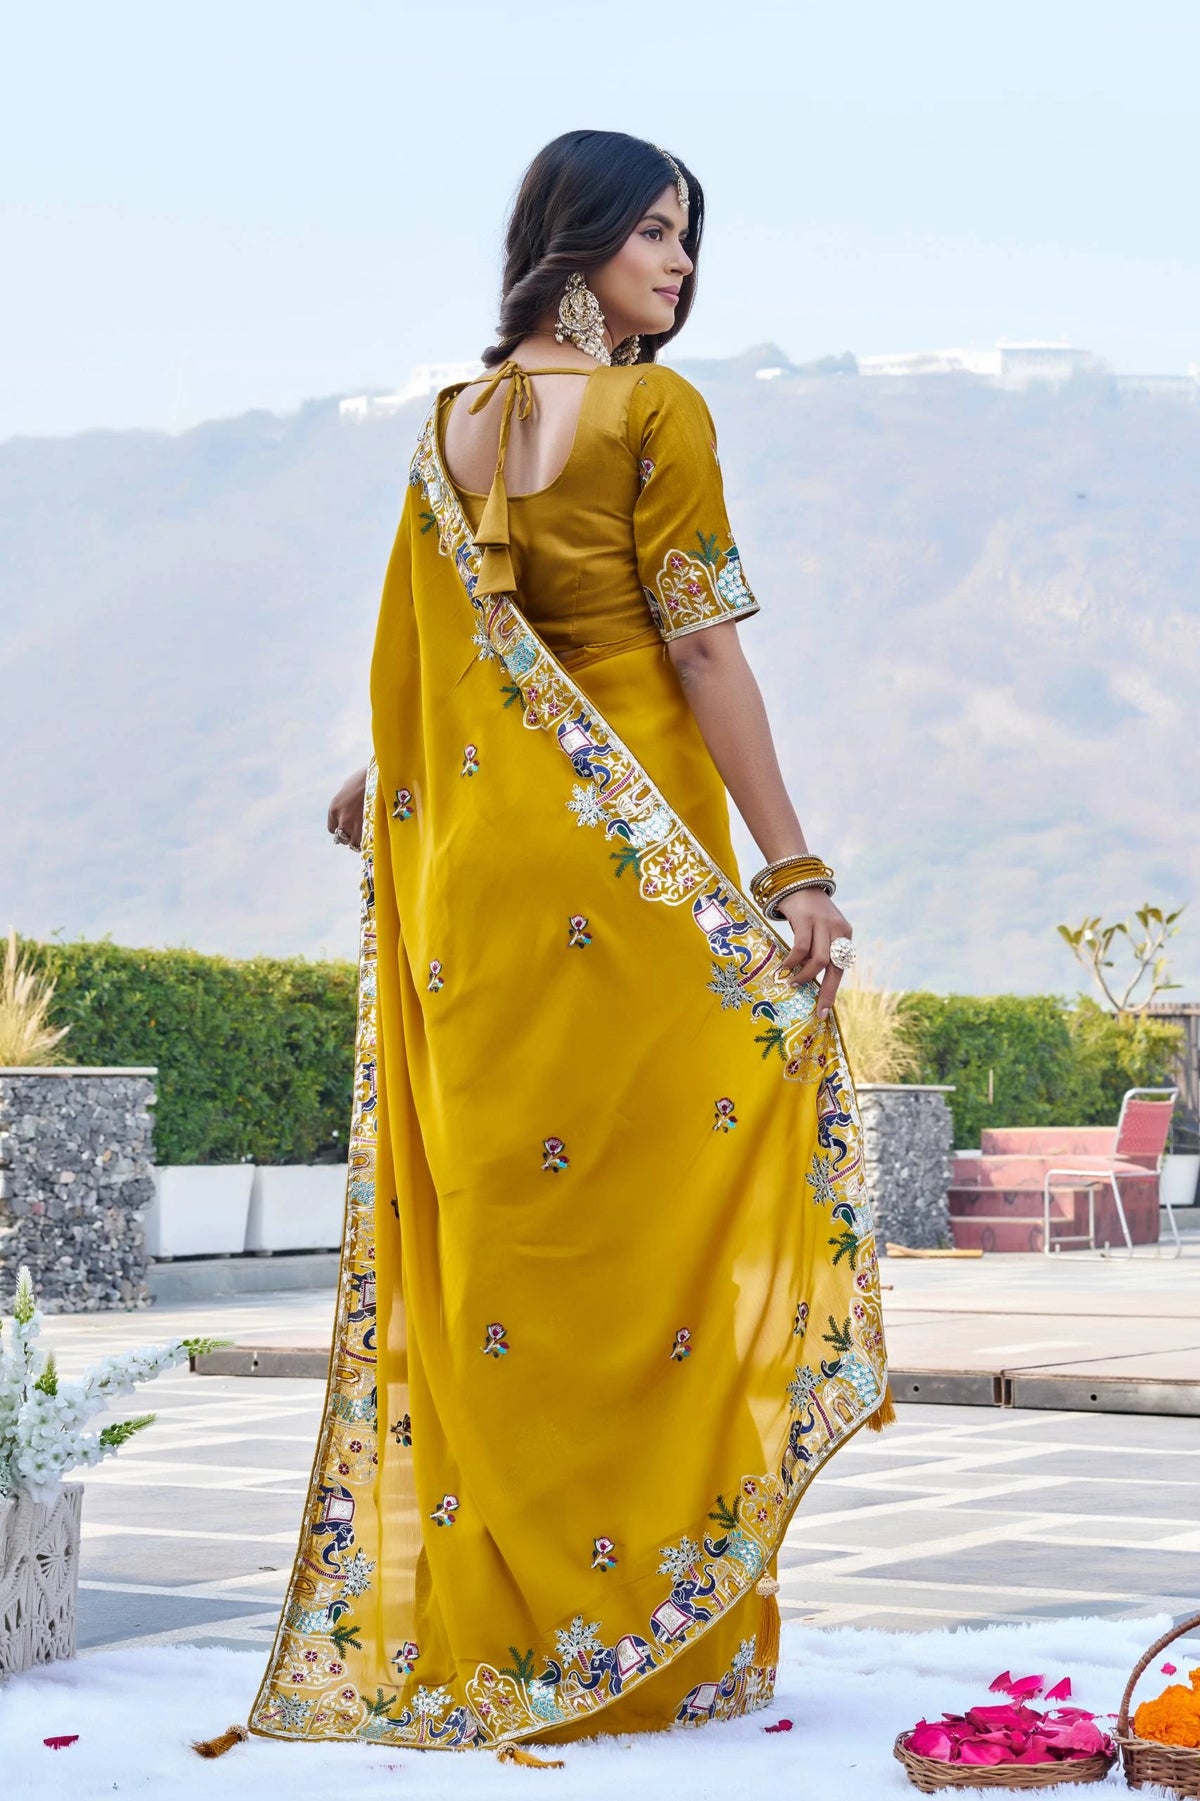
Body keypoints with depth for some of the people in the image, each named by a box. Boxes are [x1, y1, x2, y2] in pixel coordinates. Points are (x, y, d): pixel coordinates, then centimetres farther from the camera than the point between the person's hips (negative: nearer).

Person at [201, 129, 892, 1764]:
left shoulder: (455, 428, 10)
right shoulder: (656, 412, -7)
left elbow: (422, 653, 15)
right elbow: (703, 652, -12)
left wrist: (386, 777, 32)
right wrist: (794, 868, -12)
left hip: (479, 857, 6)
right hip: (630, 861, -6)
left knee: (498, 1213, 8)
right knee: (649, 1209, -2)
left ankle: (473, 1625, 12)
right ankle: (668, 1637, 2)